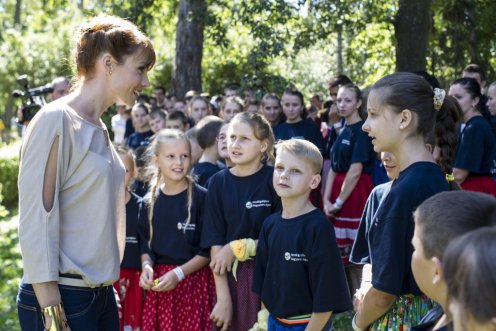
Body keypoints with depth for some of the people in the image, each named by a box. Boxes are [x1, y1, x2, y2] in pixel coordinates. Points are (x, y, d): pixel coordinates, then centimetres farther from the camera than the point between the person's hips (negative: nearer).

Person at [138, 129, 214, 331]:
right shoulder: (149, 203, 8)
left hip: (193, 282, -4)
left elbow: (208, 250, -6)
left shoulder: (201, 197, -6)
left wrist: (178, 273, -14)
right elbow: (145, 245, 14)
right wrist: (147, 267, -6)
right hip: (158, 285, 4)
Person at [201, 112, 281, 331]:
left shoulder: (274, 179, -7)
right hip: (230, 276, 2)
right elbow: (215, 242, -4)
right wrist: (223, 298, -10)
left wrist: (236, 247, -11)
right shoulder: (219, 182, 1)